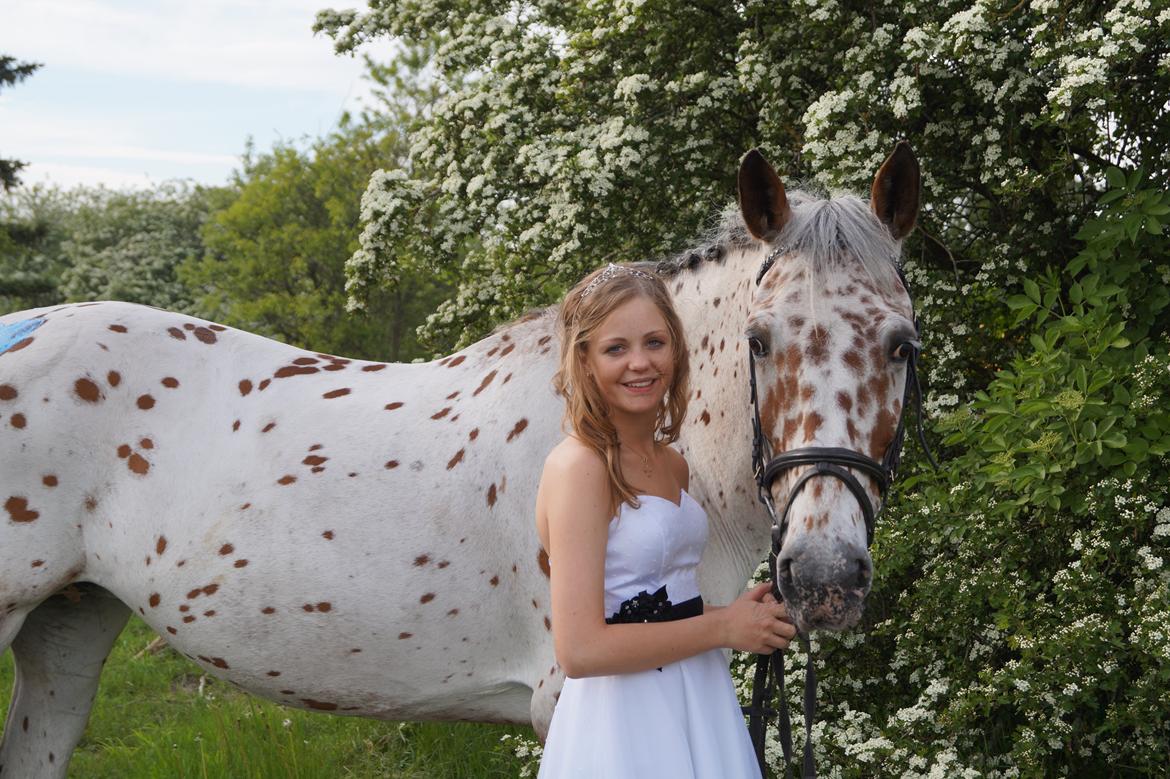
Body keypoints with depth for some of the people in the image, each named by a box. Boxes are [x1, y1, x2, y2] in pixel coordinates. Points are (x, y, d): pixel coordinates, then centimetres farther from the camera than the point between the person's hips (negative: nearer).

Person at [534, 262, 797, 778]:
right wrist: (723, 627, -14)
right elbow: (579, 650, -23)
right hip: (625, 721, -8)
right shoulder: (578, 466, -16)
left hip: (701, 707, 8)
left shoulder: (673, 465, 7)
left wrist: (748, 615, 0)